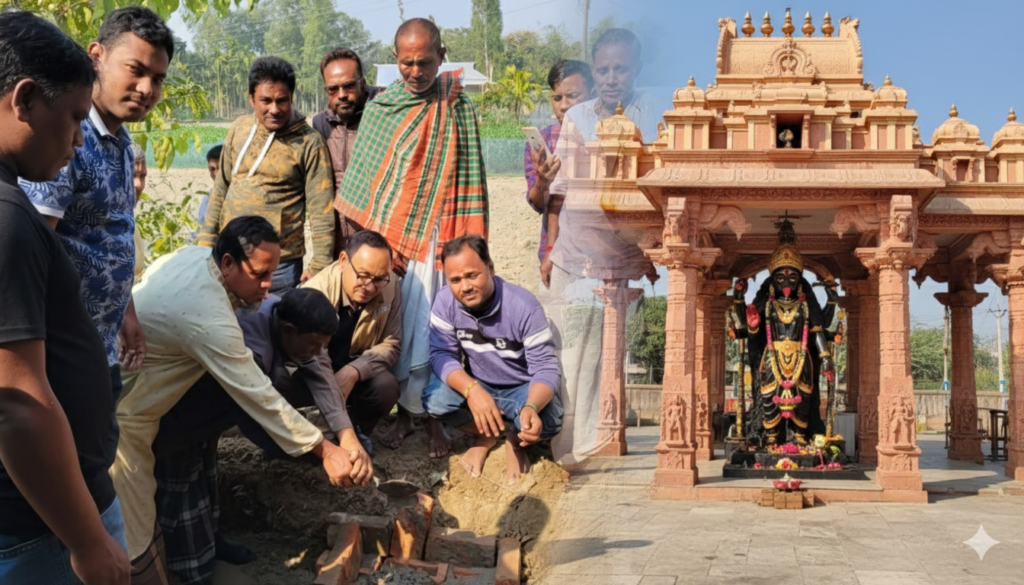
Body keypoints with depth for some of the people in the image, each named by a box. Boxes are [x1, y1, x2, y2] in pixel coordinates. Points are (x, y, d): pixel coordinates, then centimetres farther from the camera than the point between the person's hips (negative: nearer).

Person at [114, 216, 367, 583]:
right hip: (117, 414, -10)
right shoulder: (208, 318, -30)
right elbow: (259, 397, -25)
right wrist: (324, 450, -20)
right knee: (135, 545, -8)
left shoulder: (195, 255, -4)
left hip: (120, 386, 10)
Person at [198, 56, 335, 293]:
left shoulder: (308, 143, -8)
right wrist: (206, 243, 11)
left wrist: (319, 267, -12)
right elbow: (220, 190, 14)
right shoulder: (239, 129, 7)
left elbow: (322, 212, -9)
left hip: (279, 265, -4)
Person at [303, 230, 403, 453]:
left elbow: (391, 344, -12)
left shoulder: (390, 287, -16)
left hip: (356, 374, 2)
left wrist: (353, 372, -30)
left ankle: (358, 431, 5)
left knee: (386, 386, -28)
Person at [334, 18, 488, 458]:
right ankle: (404, 412, 19)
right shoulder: (379, 106, 6)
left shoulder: (457, 107, 0)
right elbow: (361, 177, 8)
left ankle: (433, 416, 11)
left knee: (427, 330, -2)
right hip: (381, 235, 3)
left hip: (431, 235, -2)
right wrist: (359, 235, 3)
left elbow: (468, 179, -1)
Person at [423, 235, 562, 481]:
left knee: (547, 420, -34)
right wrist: (472, 390, -38)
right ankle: (486, 436, 3)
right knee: (434, 399, -27)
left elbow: (545, 368, -25)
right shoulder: (445, 301, -16)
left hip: (522, 389, -2)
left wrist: (531, 407, -47)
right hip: (476, 385, 3)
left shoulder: (524, 305, -25)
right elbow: (441, 355, -17)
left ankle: (515, 441, 5)